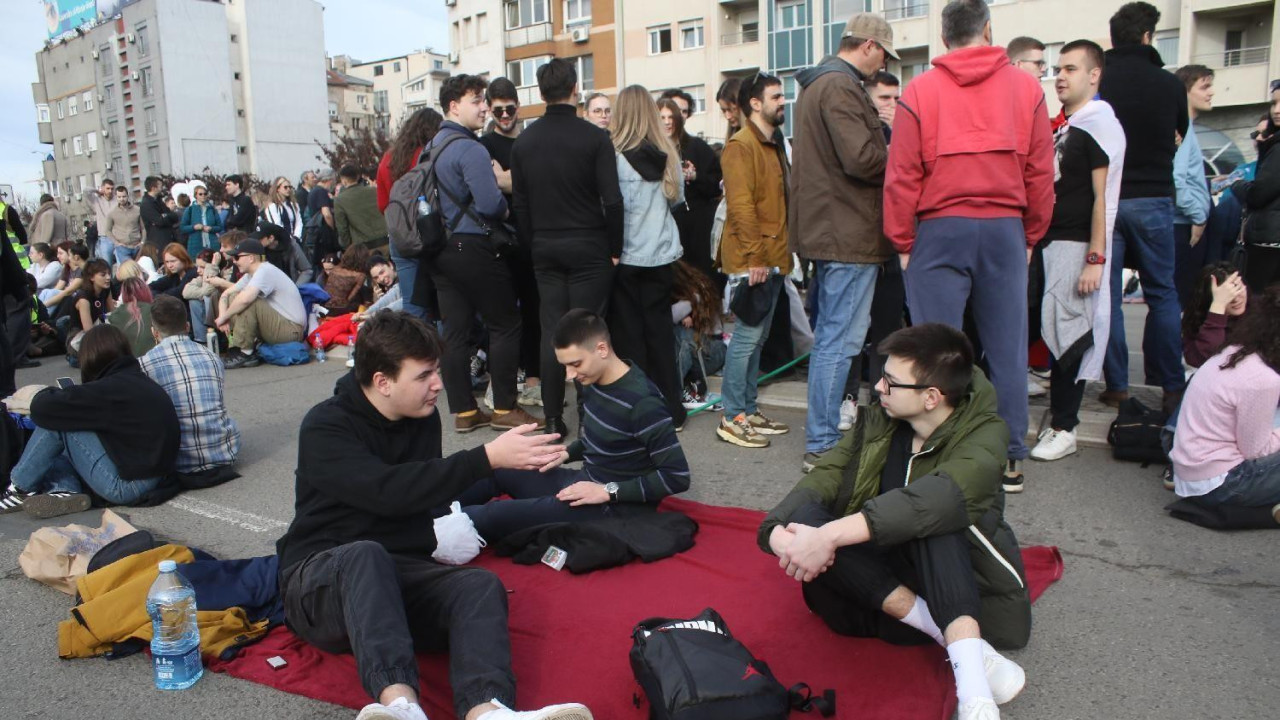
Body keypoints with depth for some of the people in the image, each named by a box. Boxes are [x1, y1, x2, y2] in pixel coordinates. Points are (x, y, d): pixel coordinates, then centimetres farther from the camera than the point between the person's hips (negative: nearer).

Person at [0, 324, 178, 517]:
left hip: (126, 486, -9)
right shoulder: (139, 380, 8)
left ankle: (21, 488, 9)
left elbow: (42, 409, -16)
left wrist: (43, 393, 6)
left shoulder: (110, 389, -19)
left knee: (55, 421, -4)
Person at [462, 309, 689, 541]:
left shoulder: (642, 403, -26)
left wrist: (608, 492, -23)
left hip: (615, 507, -9)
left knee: (495, 515, -16)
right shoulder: (595, 382, 0)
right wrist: (566, 454, 2)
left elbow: (678, 476, -25)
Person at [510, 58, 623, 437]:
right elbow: (612, 200, -12)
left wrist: (534, 242, 14)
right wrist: (615, 249, -3)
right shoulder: (594, 137, -9)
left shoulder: (524, 141, 5)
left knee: (551, 331, 7)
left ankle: (553, 418, 11)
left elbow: (519, 202, 7)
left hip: (544, 248, 4)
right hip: (588, 247, -4)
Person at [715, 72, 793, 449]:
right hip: (751, 261, -10)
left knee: (757, 337, 13)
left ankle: (749, 409, 22)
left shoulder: (774, 145, 20)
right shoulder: (741, 146, -10)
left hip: (773, 259, 10)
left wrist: (778, 254, 16)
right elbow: (741, 205, -19)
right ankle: (732, 418, 0)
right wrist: (753, 256, -23)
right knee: (747, 336, -7)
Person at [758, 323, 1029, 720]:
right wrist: (778, 530, -30)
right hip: (879, 586, 5)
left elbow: (938, 497, -33)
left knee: (932, 517, -32)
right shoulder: (877, 424, 2)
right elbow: (823, 478, -8)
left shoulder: (983, 433, -13)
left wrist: (830, 535, -43)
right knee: (801, 519, -23)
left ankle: (970, 677, -43)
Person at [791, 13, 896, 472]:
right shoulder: (841, 87, -14)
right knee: (841, 340, -7)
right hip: (849, 234, -11)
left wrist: (886, 153, 11)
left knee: (829, 336, 17)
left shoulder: (815, 84, 19)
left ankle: (822, 437, 27)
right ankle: (821, 447, -2)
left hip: (826, 229, 11)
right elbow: (863, 159, -23)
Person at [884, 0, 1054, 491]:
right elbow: (1040, 171, 6)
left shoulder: (920, 91, 0)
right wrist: (1031, 235, 15)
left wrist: (902, 242, 4)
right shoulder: (1025, 88, 5)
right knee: (1007, 346, 7)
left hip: (940, 229, -2)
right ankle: (1010, 457, 14)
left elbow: (902, 175, -3)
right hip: (1005, 229, 2)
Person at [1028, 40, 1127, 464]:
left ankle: (1063, 429, 2)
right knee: (1053, 330, 9)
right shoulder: (1064, 126, 18)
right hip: (1050, 239, 8)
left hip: (1076, 243, -8)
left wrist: (1095, 258, -19)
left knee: (1066, 332, -7)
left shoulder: (1099, 124, -7)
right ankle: (1057, 418, 17)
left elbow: (1101, 197, -14)